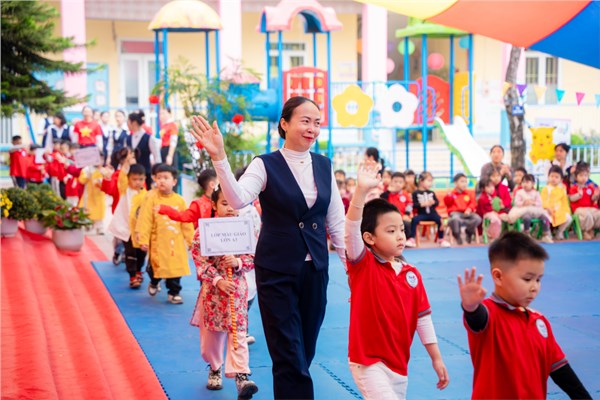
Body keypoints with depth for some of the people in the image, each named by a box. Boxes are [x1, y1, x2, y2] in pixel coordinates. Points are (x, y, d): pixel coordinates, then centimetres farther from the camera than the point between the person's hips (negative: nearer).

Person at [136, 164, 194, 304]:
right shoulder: (151, 199, -7)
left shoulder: (180, 200, 0)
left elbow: (186, 222, 5)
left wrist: (191, 239, 6)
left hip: (176, 241, 2)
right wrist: (143, 240, -13)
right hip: (157, 241, -2)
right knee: (155, 266, 6)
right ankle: (154, 283, 39)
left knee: (176, 266, 4)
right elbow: (145, 221, -9)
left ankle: (174, 292, 19)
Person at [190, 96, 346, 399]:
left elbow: (336, 221, 9)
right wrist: (219, 158, -36)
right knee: (289, 355, -2)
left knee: (306, 351, 14)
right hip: (277, 271, -4)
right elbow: (238, 199, -25)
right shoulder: (266, 165, -7)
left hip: (315, 269, 5)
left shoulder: (324, 166, 6)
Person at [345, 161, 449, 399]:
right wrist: (362, 190, -40)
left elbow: (423, 316, 7)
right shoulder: (363, 266, -11)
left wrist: (436, 358, 8)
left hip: (399, 363, 6)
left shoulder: (411, 273, 1)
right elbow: (352, 231, -28)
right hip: (369, 362, -6)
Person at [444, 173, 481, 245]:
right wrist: (448, 196, -25)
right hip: (455, 212, -4)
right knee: (455, 219, -41)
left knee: (478, 219, -24)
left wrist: (469, 209, -13)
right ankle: (456, 235, -8)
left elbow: (473, 203, 6)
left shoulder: (469, 193, 14)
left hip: (466, 213, 4)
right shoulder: (452, 193, 5)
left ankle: (468, 232, 7)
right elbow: (447, 203, -6)